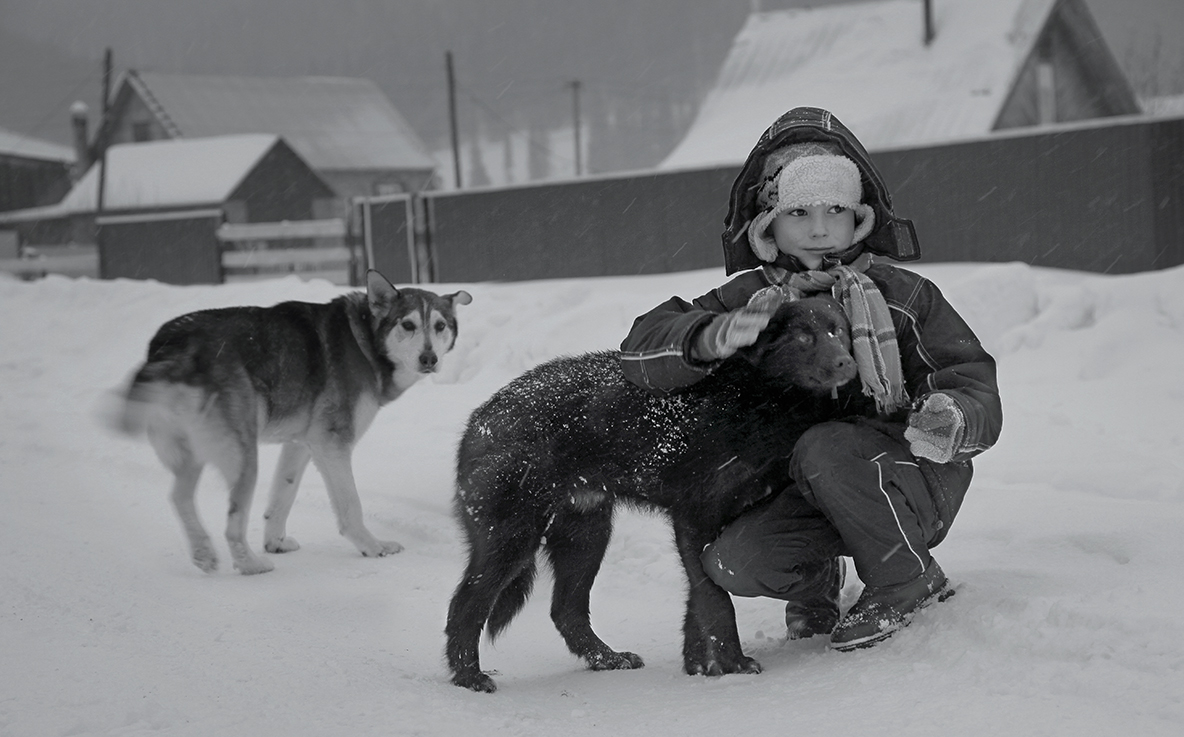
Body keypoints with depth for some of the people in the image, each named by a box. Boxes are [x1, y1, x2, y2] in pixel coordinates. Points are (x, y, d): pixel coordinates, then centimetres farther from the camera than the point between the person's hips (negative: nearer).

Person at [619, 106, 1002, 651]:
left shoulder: (900, 295, -1)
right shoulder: (750, 300, 2)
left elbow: (975, 386, -5)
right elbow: (643, 345, -9)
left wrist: (951, 419, -30)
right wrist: (712, 337, -31)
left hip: (918, 483, -2)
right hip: (813, 501, 2)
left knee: (823, 449, -32)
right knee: (730, 562, -24)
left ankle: (908, 581, -9)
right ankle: (814, 579, 11)